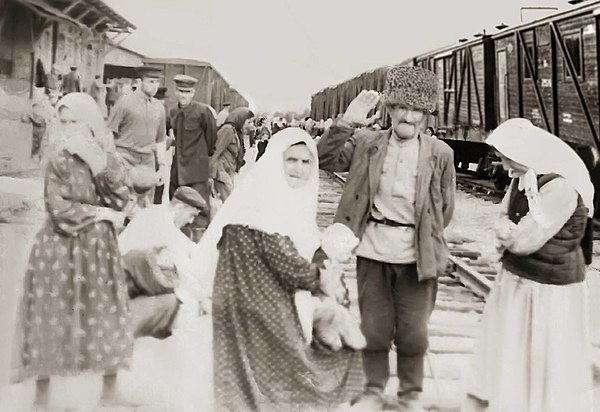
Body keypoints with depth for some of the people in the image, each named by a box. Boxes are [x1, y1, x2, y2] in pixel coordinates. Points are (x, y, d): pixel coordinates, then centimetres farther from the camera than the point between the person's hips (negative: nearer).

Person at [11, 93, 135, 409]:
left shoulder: (107, 159, 2)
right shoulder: (59, 163, -8)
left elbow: (120, 199, -12)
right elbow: (60, 211, -15)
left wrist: (98, 162, -19)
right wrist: (99, 213, -12)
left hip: (99, 251, 3)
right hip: (60, 253, -3)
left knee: (107, 321, 9)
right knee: (52, 323, 3)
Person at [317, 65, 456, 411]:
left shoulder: (440, 154, -3)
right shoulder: (366, 143, 1)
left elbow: (445, 208, 4)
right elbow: (325, 159, -7)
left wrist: (427, 241, 4)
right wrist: (347, 122, -15)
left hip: (417, 255, -1)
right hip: (373, 251, 1)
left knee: (413, 331, 10)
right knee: (375, 327, 13)